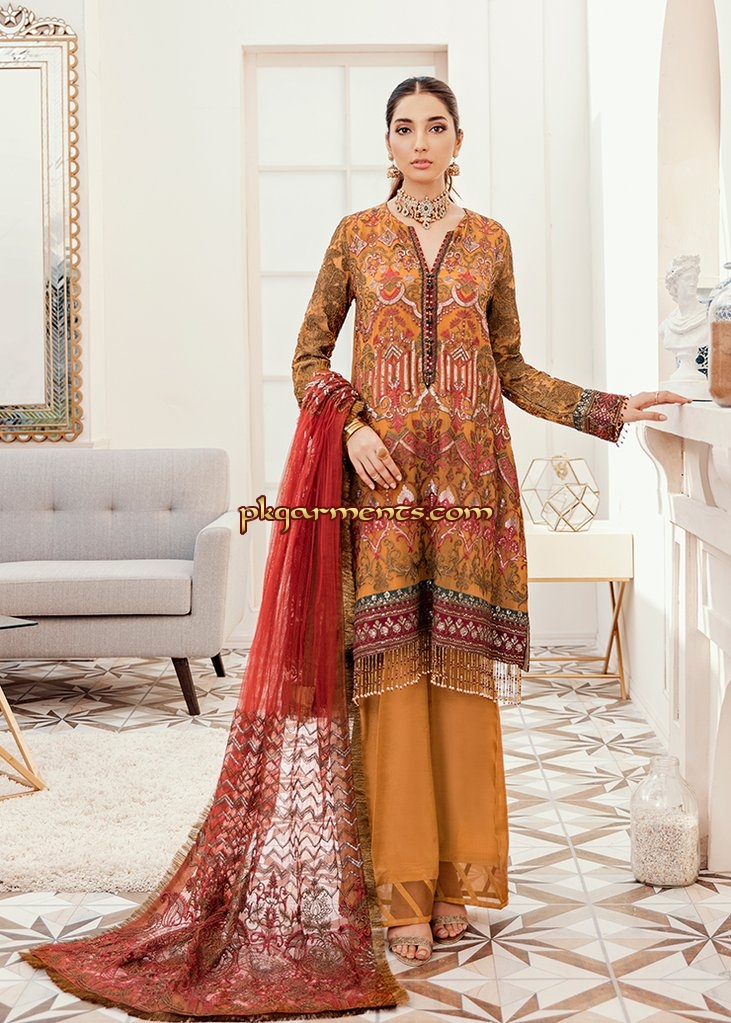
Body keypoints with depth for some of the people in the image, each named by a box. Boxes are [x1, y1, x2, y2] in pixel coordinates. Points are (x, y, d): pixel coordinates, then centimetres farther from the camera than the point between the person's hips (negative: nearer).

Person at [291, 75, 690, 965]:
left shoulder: (490, 240, 12)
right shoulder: (356, 235, 8)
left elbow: (512, 370, 14)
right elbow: (309, 354, 10)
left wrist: (610, 409, 6)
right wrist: (352, 429, -7)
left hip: (469, 474, 1)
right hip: (382, 473, -1)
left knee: (461, 665, 0)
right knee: (393, 665, -5)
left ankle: (455, 877, 10)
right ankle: (403, 891, 1)